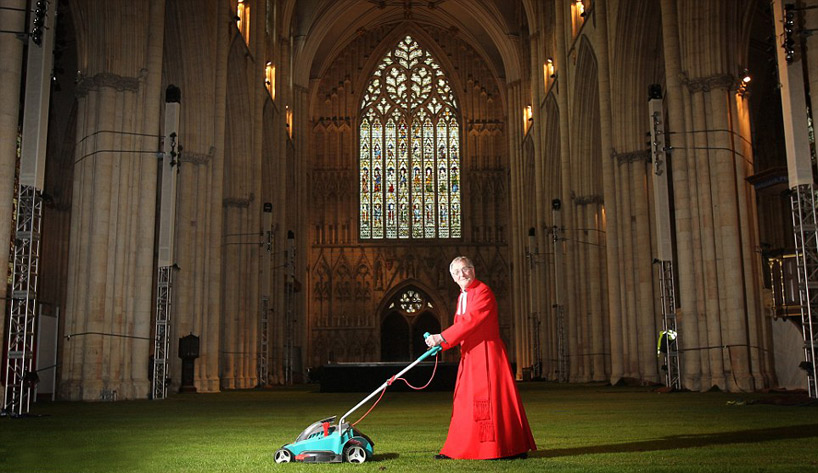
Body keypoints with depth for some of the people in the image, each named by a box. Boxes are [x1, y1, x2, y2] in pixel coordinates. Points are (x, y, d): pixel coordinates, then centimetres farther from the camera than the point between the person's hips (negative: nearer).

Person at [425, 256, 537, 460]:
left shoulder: (483, 292, -13)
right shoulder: (462, 296, 16)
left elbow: (470, 321, -23)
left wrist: (442, 337, -24)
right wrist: (440, 343, 0)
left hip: (487, 354, -9)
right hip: (469, 356, 9)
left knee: (490, 398, -4)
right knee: (466, 401, 11)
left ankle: (513, 448, 6)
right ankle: (459, 449, 17)